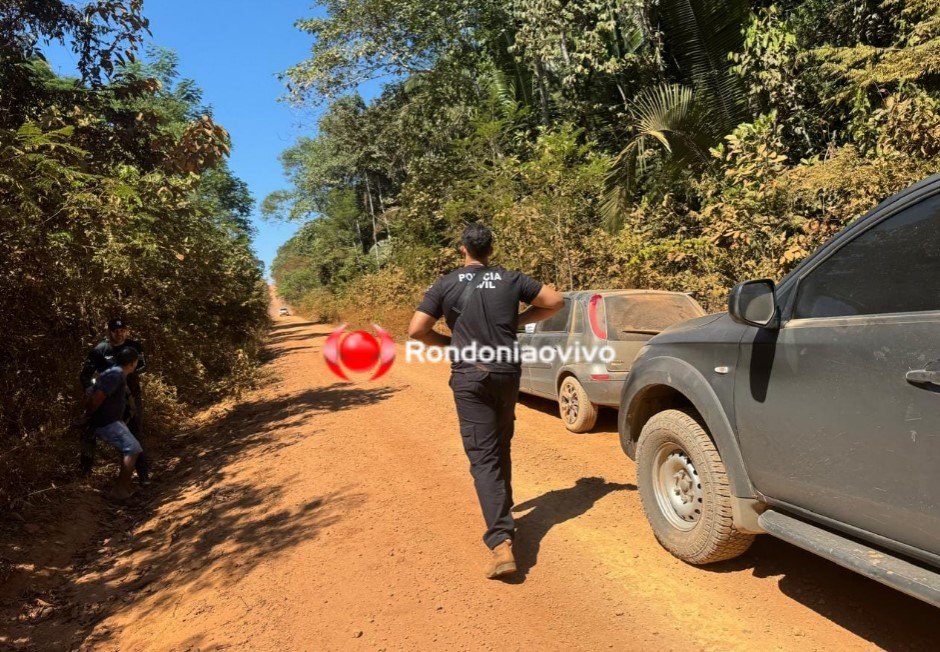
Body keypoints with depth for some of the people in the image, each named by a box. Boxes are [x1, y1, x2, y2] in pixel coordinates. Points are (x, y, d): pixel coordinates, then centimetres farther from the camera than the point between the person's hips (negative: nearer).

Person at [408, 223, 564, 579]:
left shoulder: (447, 284, -2)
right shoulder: (510, 279, 5)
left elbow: (416, 330, -7)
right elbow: (555, 300, 7)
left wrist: (448, 343, 10)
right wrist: (519, 321, 14)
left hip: (469, 376, -3)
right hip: (507, 373, 3)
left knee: (483, 456, -4)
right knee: (501, 448, 21)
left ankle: (501, 543, -14)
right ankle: (503, 511, 37)